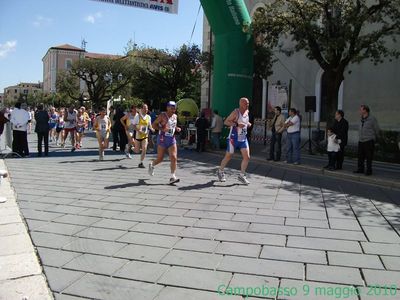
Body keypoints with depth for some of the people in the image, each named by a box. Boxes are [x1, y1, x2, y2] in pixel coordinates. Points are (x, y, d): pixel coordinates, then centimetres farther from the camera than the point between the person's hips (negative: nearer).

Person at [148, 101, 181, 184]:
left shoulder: (175, 116, 10)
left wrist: (177, 128, 3)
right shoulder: (162, 115, -9)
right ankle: (151, 165, 37)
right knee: (160, 158, 4)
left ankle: (173, 177, -8)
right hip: (162, 139, -5)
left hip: (172, 139, 5)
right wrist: (162, 129, -24)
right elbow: (154, 125, -9)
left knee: (174, 158, -9)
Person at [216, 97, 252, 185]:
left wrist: (248, 124, 5)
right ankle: (220, 171, 27)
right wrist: (237, 124, -26)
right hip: (234, 138, -6)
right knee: (228, 156, 6)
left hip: (243, 138, 6)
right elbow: (226, 122, -15)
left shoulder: (247, 112, 8)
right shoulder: (236, 112, -14)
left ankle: (242, 175, 9)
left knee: (247, 157, -3)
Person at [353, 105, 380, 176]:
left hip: (369, 141, -6)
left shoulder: (372, 119, -8)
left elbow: (377, 130, 0)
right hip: (361, 141, 6)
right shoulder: (361, 120, 12)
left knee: (369, 157, -1)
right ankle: (360, 169, 18)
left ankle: (369, 171, 7)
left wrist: (375, 139, 9)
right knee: (360, 156, 8)